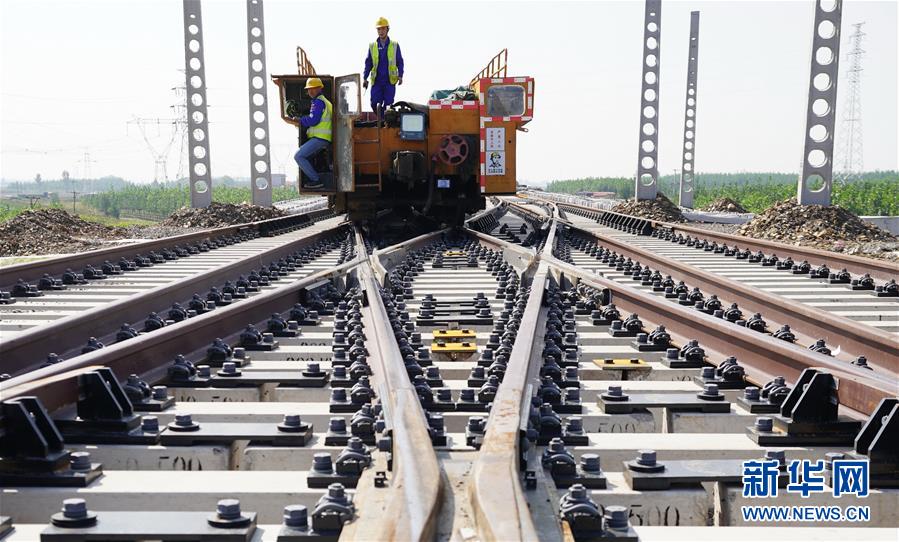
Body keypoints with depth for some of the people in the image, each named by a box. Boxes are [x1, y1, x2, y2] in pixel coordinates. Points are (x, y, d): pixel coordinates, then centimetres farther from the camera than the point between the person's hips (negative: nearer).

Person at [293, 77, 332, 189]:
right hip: (323, 138, 11)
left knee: (298, 156, -13)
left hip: (320, 138, -11)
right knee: (304, 156, 20)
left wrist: (299, 120, -2)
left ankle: (316, 180, -12)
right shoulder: (325, 101, 25)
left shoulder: (318, 101, -9)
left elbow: (313, 120, -17)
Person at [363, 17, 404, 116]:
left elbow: (399, 62, 8)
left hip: (390, 81, -1)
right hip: (376, 80, 1)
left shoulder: (394, 45, 6)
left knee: (388, 105, -6)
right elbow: (368, 63, 12)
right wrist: (365, 78, 4)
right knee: (374, 104, -6)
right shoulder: (372, 46, 8)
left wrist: (400, 76, -5)